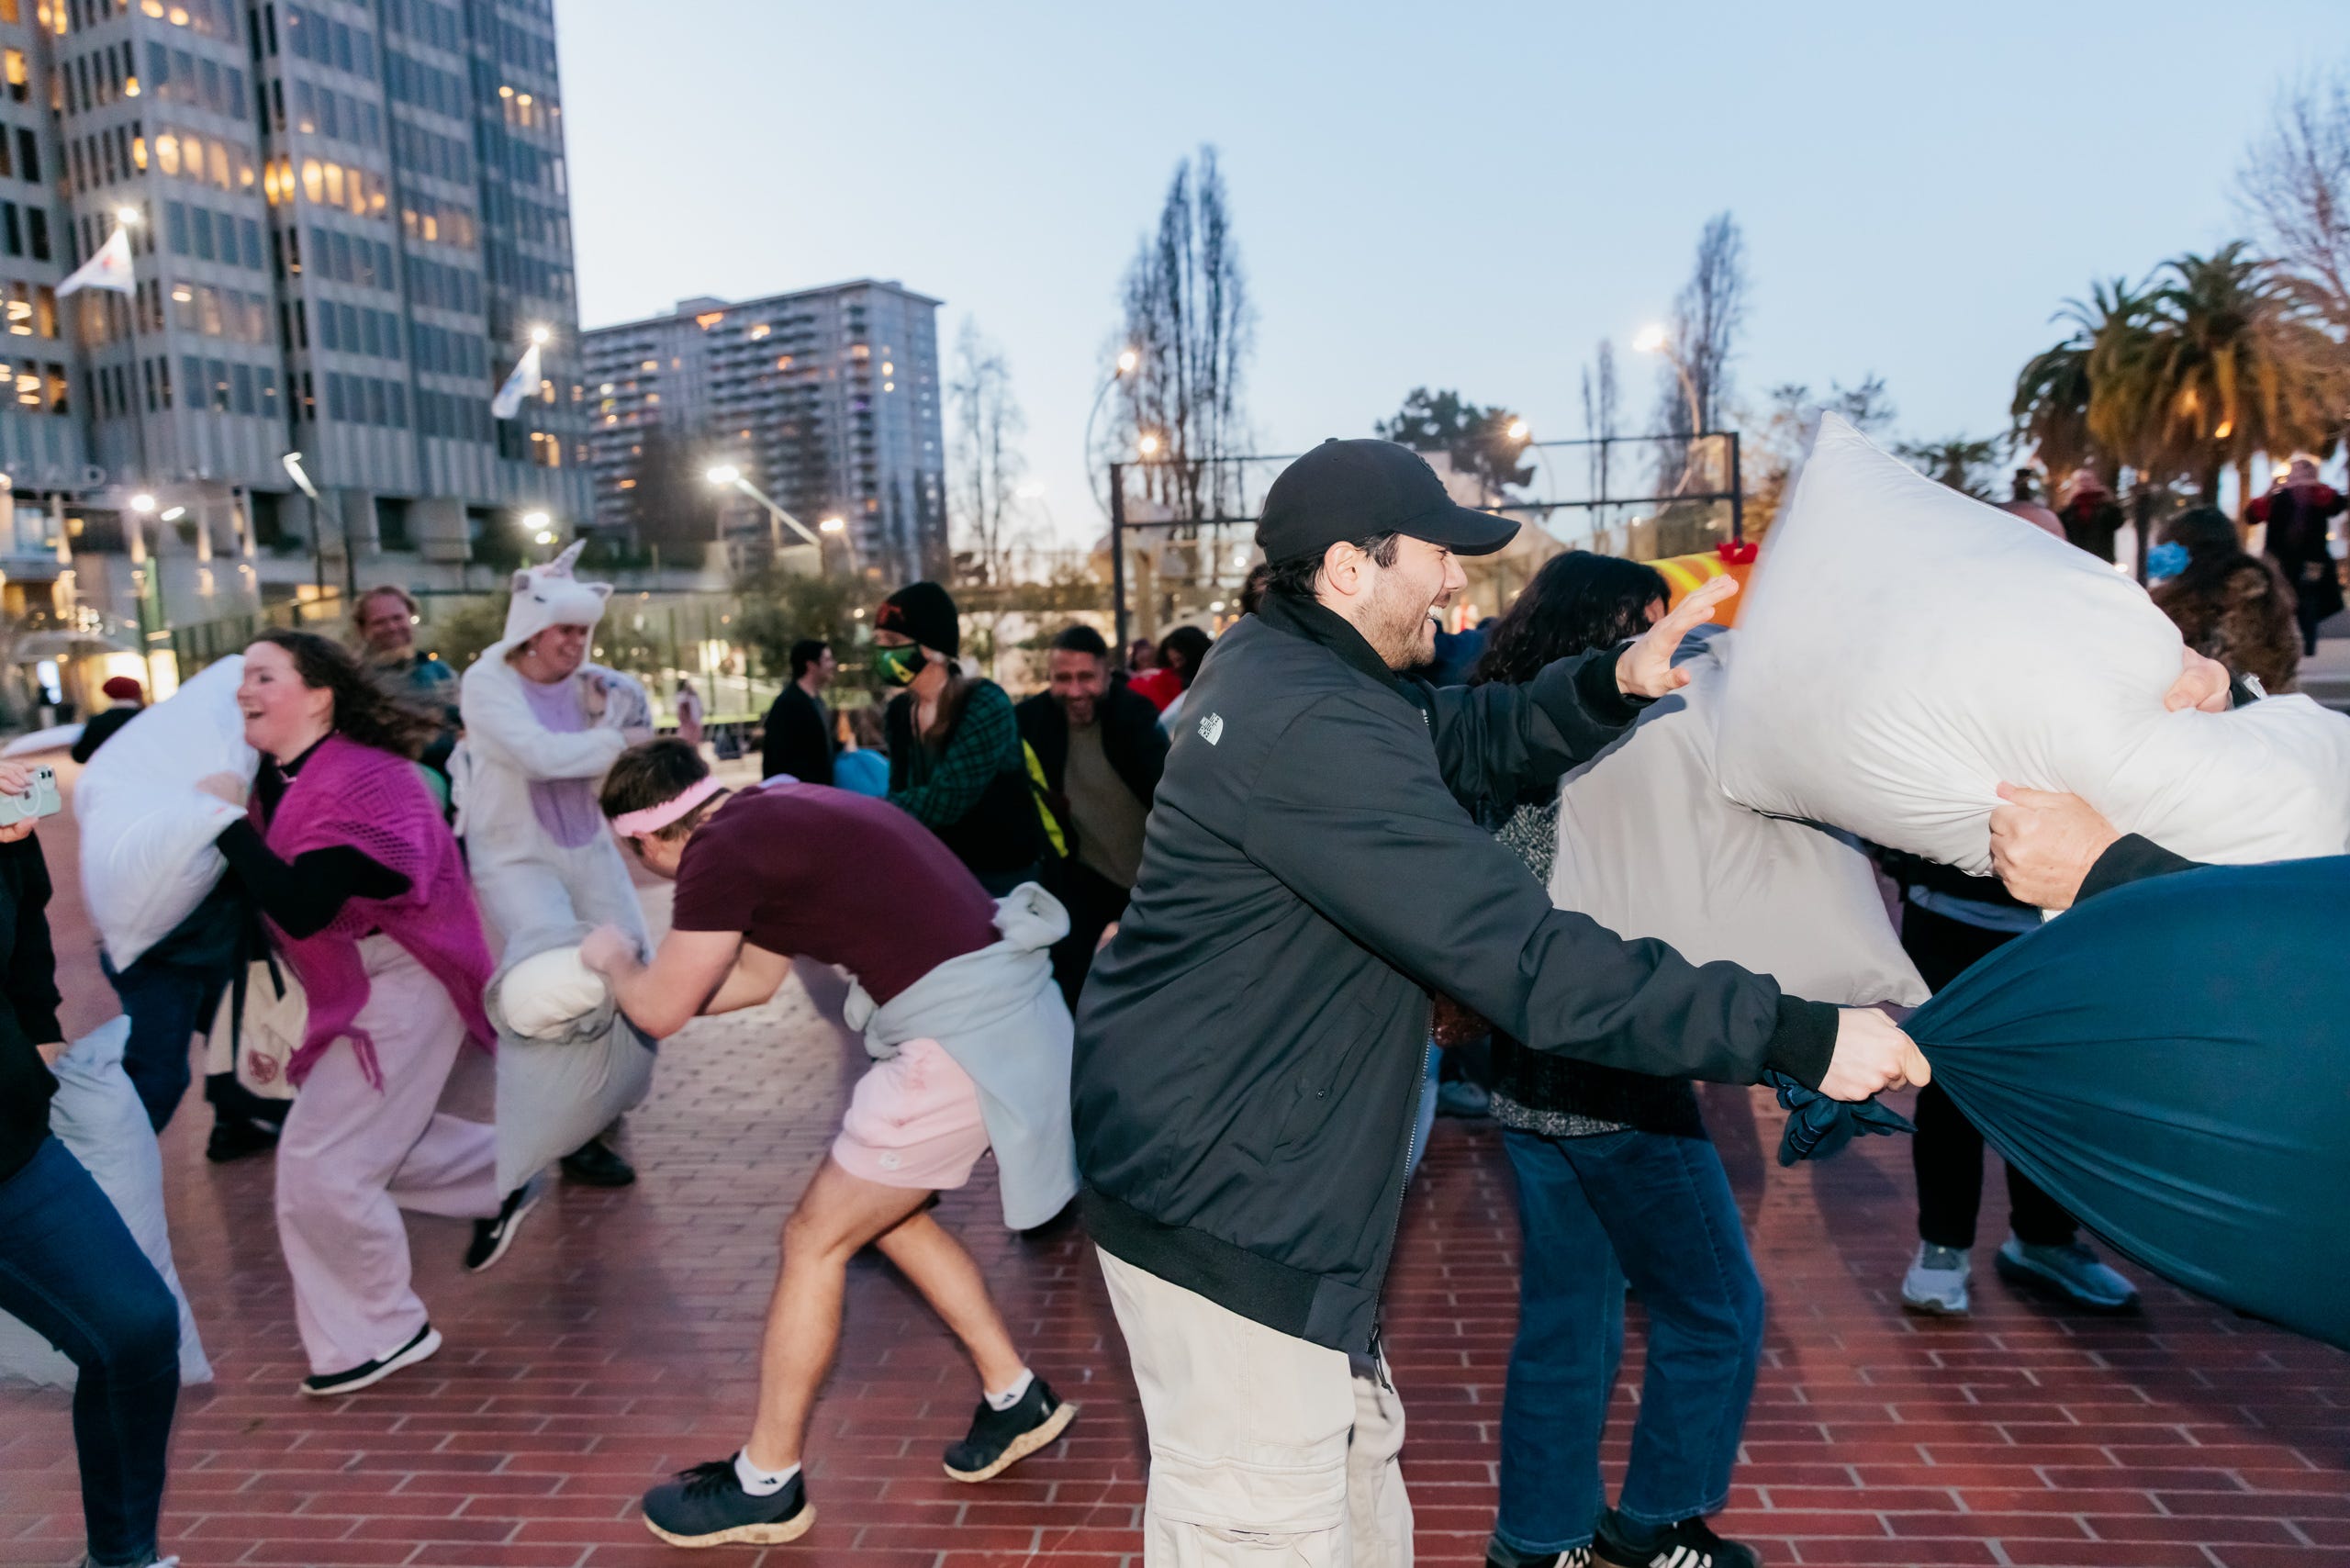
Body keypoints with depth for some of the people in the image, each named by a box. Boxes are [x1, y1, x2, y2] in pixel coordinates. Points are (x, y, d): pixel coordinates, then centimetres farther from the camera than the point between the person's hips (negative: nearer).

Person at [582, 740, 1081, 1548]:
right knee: (886, 1213, 25)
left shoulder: (723, 850, -12)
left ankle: (765, 1486, 25)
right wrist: (644, 978, 31)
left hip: (962, 1035, -9)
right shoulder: (777, 815, 17)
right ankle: (1015, 1398, 34)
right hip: (1010, 1010, 9)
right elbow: (753, 977, 27)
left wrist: (616, 960, 20)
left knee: (815, 1237, 7)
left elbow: (661, 1011, 0)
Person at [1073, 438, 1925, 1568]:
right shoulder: (1310, 730, -27)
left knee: (1350, 1469, 25)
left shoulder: (1286, 666, 6)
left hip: (1217, 1165, 10)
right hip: (1218, 1195, -10)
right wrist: (1794, 1036, -25)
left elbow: (1472, 737, 11)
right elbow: (1524, 959, -31)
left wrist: (1614, 682, -7)